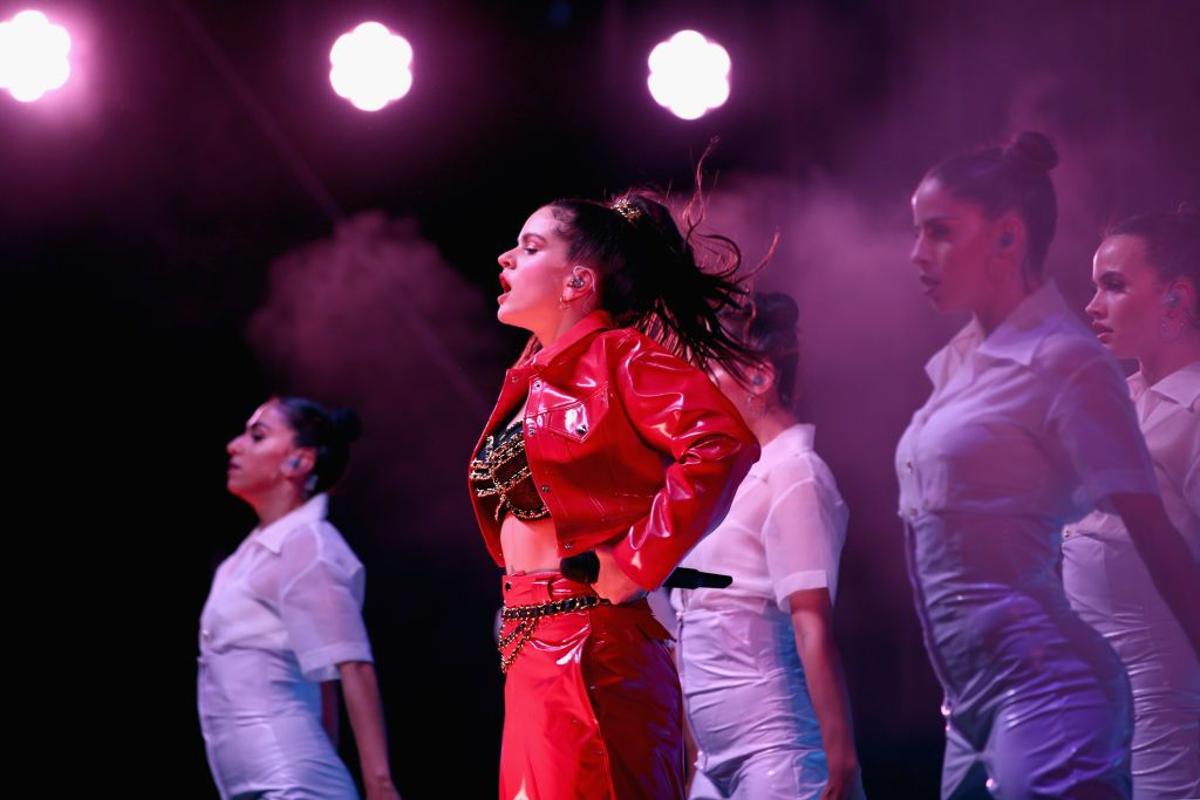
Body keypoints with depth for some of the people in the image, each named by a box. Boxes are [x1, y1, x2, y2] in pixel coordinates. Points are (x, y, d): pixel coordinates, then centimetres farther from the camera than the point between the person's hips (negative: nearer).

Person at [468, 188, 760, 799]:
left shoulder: (617, 355, -8)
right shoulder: (533, 376, 17)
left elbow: (723, 443, -23)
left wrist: (635, 567, -20)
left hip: (591, 653, -9)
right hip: (531, 654, 9)